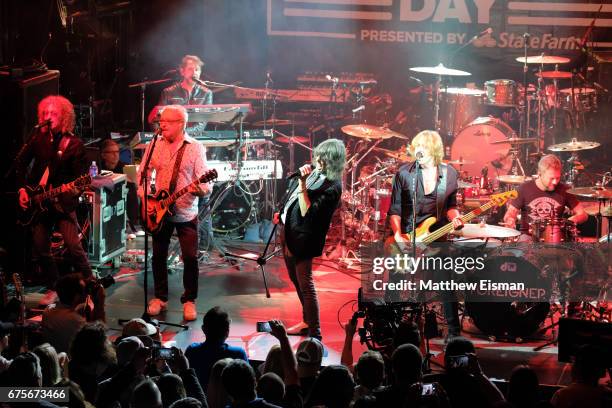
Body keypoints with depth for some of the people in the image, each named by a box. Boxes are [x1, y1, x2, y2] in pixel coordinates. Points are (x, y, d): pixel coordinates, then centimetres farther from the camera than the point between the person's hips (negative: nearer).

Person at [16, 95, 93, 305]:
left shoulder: (74, 144, -3)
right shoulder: (38, 139, 7)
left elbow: (81, 177, -5)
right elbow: (22, 164, 14)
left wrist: (75, 189, -24)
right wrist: (22, 188, 5)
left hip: (63, 201, -4)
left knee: (73, 246, -15)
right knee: (40, 248, 4)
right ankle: (53, 288, 19)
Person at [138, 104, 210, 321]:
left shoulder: (195, 148, -7)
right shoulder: (155, 146, 1)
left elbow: (205, 184, -10)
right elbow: (142, 174, 8)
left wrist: (199, 188, -33)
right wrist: (144, 198, -6)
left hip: (186, 213, -3)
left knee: (190, 258, -6)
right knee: (158, 256, 8)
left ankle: (189, 301, 9)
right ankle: (160, 297, 24)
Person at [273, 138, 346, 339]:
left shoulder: (332, 187, -20)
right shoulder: (311, 171, 4)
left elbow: (306, 212, -26)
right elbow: (291, 193, 21)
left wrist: (303, 183, -29)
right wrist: (281, 214, 20)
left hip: (302, 238, -9)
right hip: (288, 231, 9)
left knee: (305, 283, -7)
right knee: (296, 279, 20)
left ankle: (314, 333, -2)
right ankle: (307, 322, 35)